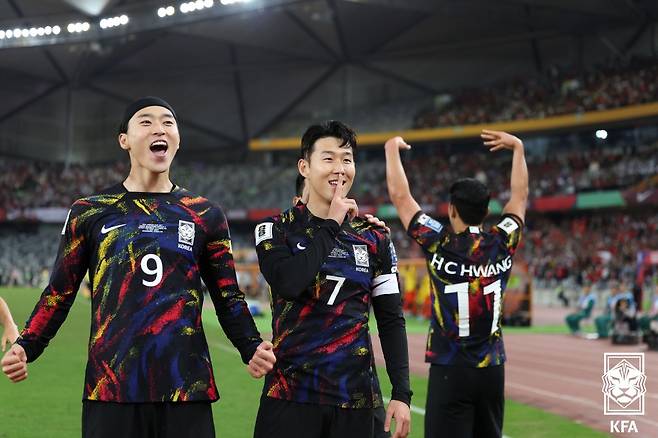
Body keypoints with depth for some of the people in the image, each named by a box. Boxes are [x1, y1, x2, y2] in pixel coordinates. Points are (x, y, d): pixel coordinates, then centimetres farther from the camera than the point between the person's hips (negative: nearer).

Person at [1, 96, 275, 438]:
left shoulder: (204, 215, 11)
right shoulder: (90, 212, 8)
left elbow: (227, 297, 12)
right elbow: (60, 293, 10)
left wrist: (252, 348, -6)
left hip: (187, 388, 1)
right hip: (110, 388, -1)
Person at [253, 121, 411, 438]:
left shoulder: (374, 237, 7)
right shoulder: (277, 229, 1)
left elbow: (391, 320, 8)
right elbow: (287, 283, -20)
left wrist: (402, 394, 0)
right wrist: (332, 224, -11)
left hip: (355, 399, 2)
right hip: (290, 393, -2)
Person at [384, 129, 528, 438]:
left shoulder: (441, 245, -9)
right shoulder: (502, 244, 1)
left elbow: (399, 195, 0)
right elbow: (520, 195, 18)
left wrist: (392, 148, 13)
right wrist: (518, 148, 29)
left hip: (450, 369, -4)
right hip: (492, 369, 5)